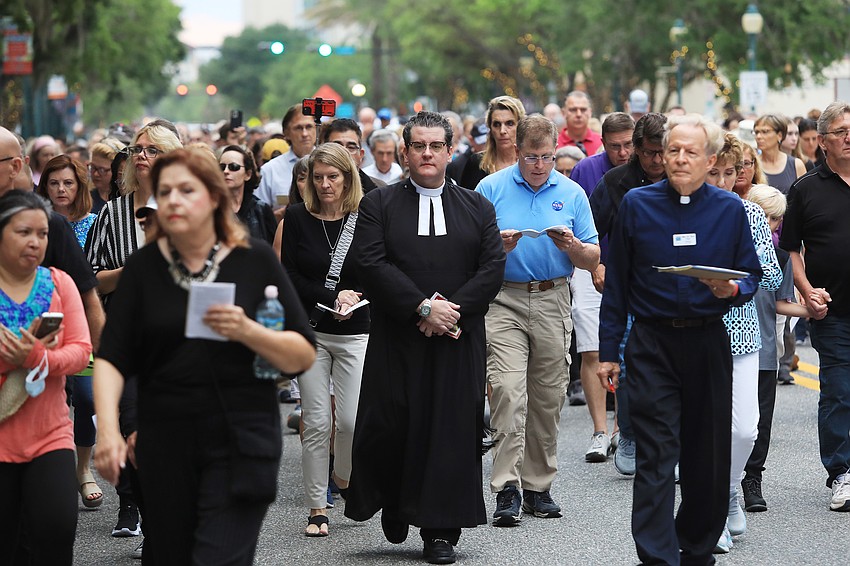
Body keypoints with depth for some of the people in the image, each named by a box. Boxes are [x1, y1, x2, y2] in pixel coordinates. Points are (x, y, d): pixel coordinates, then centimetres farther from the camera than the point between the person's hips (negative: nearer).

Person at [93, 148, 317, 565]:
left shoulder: (255, 260, 1)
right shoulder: (143, 268, 5)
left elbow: (303, 356, -1)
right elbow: (110, 359, -2)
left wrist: (247, 331, -19)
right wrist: (108, 429, -18)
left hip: (240, 441, -2)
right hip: (164, 447, 3)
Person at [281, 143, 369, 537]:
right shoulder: (297, 218, 2)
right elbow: (289, 276, -1)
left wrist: (354, 300, -12)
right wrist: (332, 298, -11)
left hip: (355, 333, 0)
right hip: (310, 331, 1)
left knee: (351, 419, -8)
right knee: (316, 422, 1)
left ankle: (344, 477, 23)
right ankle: (317, 508, 9)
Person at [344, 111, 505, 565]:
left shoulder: (478, 209, 12)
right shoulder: (378, 205, 5)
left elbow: (493, 268, 2)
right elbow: (372, 266, -7)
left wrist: (453, 307, -13)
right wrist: (423, 307, -16)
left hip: (459, 339, 1)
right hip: (396, 340, -1)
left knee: (452, 430, 0)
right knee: (388, 426, -3)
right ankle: (394, 505, 23)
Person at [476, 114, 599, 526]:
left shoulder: (571, 194, 8)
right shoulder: (490, 189, 3)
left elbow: (593, 258, 7)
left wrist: (571, 246, -13)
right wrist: (498, 246, -17)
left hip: (553, 302, 2)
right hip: (504, 301, -2)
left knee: (548, 398, 6)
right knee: (507, 392, -13)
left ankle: (538, 488, 15)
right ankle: (506, 491, -13)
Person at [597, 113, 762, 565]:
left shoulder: (729, 209, 5)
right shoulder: (637, 204, 2)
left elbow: (752, 274, 11)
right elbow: (616, 282, 6)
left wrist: (733, 290, -14)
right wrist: (609, 351, 4)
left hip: (709, 343, 2)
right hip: (652, 345, -2)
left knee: (708, 459, 9)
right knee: (656, 458, -9)